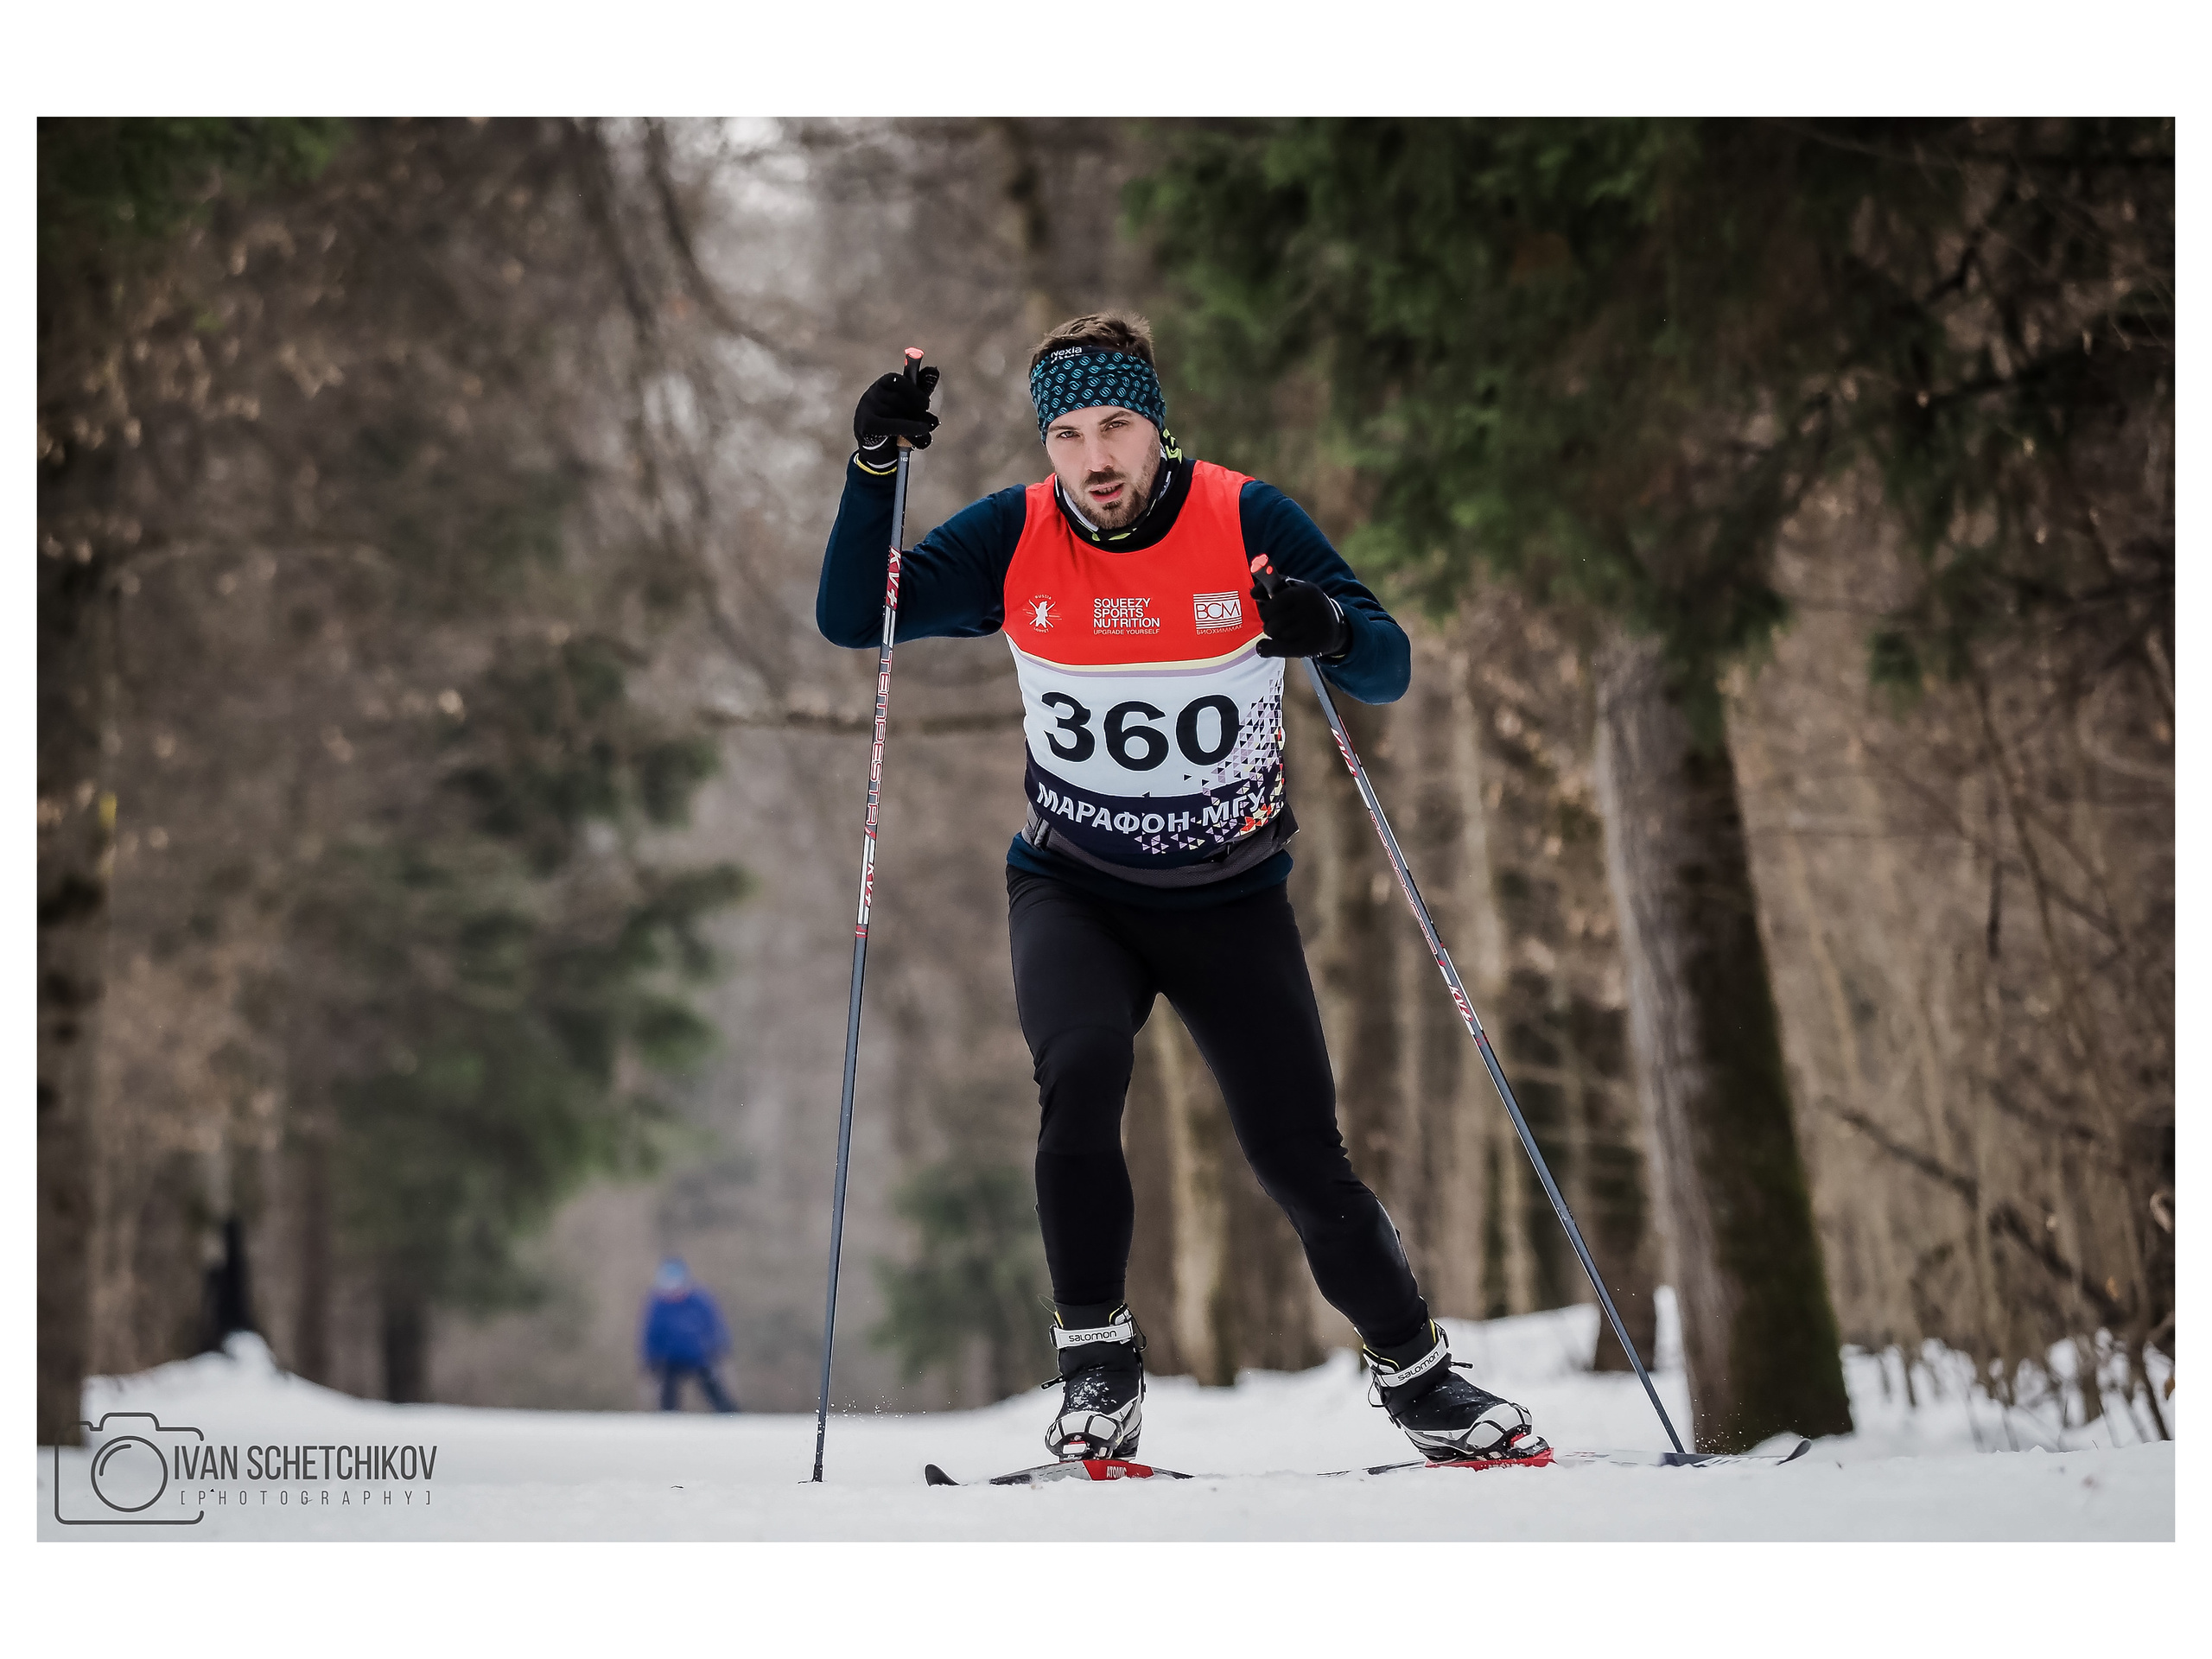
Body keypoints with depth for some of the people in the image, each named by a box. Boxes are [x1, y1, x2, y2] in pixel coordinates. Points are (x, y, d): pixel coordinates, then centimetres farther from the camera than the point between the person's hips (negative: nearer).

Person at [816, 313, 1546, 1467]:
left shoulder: (1248, 522, -11)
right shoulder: (1015, 539, -8)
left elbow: (1390, 671, -10)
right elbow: (852, 620, -8)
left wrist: (1330, 627, -33)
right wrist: (874, 471, -22)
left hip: (1230, 901, 0)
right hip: (1072, 892, 0)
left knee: (1303, 1164, -4)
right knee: (1081, 1067, -29)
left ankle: (1413, 1371, 20)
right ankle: (1097, 1358, -13)